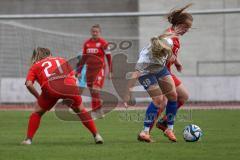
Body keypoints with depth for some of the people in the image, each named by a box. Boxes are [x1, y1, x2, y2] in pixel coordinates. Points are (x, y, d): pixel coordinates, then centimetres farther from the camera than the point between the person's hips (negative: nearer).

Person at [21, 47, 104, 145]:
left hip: (50, 87, -2)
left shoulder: (35, 66, 28)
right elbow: (73, 77, 23)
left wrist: (38, 97, 20)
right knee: (80, 110, 25)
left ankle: (28, 139, 12)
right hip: (69, 85, 2)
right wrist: (70, 98, 26)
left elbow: (29, 84, 10)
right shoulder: (61, 60, 34)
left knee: (37, 112, 21)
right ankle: (96, 136, 23)